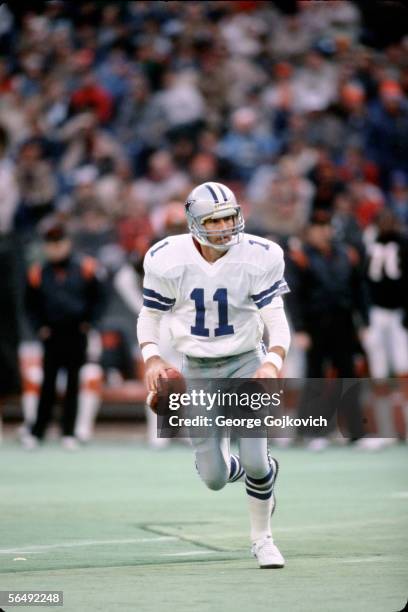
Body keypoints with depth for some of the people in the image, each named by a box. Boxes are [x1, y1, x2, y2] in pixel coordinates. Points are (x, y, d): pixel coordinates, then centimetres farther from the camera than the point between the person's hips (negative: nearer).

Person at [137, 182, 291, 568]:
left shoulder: (258, 257, -14)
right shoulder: (168, 260, -13)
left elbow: (276, 320, -13)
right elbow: (149, 316, 1)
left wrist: (273, 362, -31)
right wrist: (152, 358, -17)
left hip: (247, 364, -1)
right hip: (197, 370, 1)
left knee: (254, 461, -14)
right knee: (214, 477, -3)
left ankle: (261, 539, 16)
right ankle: (264, 472, 35)